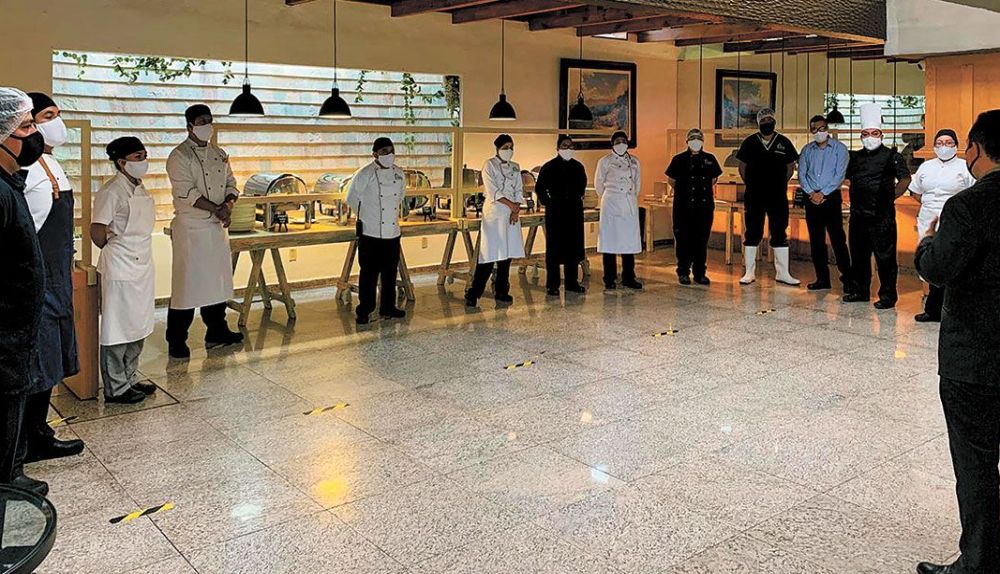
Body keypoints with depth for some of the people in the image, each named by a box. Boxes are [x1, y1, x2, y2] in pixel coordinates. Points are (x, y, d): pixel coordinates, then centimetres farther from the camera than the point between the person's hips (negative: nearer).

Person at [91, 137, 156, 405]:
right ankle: (116, 389, 11)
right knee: (118, 331, 1)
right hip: (120, 271, -8)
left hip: (142, 268, 9)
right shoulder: (112, 191, -15)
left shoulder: (140, 189, 11)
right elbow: (97, 232, -18)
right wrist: (114, 252, -3)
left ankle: (130, 379, 30)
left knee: (138, 329, 17)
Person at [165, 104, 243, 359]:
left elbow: (231, 183, 11)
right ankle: (176, 340, 7)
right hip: (190, 228, -7)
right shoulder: (179, 156, -9)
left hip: (217, 226, 7)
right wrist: (216, 209, -18)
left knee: (217, 280, 14)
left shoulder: (219, 154, 12)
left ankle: (217, 332, 26)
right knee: (186, 283, -3)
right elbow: (186, 192, -18)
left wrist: (228, 205, -10)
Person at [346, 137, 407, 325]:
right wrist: (366, 217, 9)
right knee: (369, 274, 0)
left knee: (390, 273, 13)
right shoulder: (364, 174, -10)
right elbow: (352, 199, 0)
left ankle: (388, 307, 26)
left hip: (392, 233, 5)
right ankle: (364, 311, 11)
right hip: (370, 233, -5)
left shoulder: (399, 174, 5)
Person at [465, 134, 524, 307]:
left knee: (506, 253, 7)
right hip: (494, 213, -6)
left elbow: (519, 190, 10)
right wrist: (512, 205, -9)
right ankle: (473, 293, -5)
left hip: (512, 215, 6)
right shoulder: (489, 165, -2)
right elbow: (493, 191, -10)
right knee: (489, 253, -10)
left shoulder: (515, 168, 15)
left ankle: (501, 291, 15)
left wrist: (516, 210, -5)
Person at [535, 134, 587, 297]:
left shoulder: (578, 167, 8)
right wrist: (548, 202, 1)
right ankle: (552, 285, 3)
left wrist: (577, 199, 16)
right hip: (555, 211, -4)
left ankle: (572, 282, 17)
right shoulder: (549, 167, -4)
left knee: (574, 245, 7)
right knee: (554, 247, -3)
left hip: (574, 210, 4)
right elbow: (539, 188, 3)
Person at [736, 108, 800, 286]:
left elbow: (790, 166, 12)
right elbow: (742, 167, 10)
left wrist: (780, 184, 5)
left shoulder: (784, 142, 5)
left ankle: (782, 272, 11)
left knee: (779, 233, 4)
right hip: (754, 196, -1)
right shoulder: (749, 142, 3)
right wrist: (751, 184, 5)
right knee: (752, 233, 3)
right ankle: (749, 272, 9)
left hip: (778, 196, 1)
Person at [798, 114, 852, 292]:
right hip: (811, 199, 4)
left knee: (838, 239, -8)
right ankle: (822, 279, 12)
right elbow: (801, 175, 7)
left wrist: (822, 194, -12)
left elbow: (839, 175, -7)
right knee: (816, 240, 5)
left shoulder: (839, 148, 0)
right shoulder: (807, 150, 11)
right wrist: (811, 193, -7)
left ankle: (847, 279, -4)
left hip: (831, 198, -4)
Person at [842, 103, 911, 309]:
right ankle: (860, 290, 24)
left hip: (882, 217, -6)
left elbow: (905, 179, -4)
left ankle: (887, 295, 3)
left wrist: (891, 197, -4)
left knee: (885, 257, -3)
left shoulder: (891, 156, -3)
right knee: (858, 255, 13)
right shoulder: (855, 157, 12)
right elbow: (846, 177, 24)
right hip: (858, 215, 6)